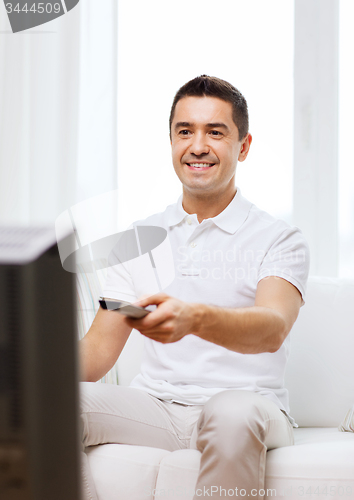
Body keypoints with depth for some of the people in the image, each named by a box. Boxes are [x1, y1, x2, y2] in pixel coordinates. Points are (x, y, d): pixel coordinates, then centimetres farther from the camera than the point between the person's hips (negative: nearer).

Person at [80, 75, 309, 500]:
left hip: (245, 405, -3)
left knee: (232, 414, -39)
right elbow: (98, 351, 12)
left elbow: (273, 328, -19)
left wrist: (194, 318, -41)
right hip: (155, 406, 3)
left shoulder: (278, 240, 3)